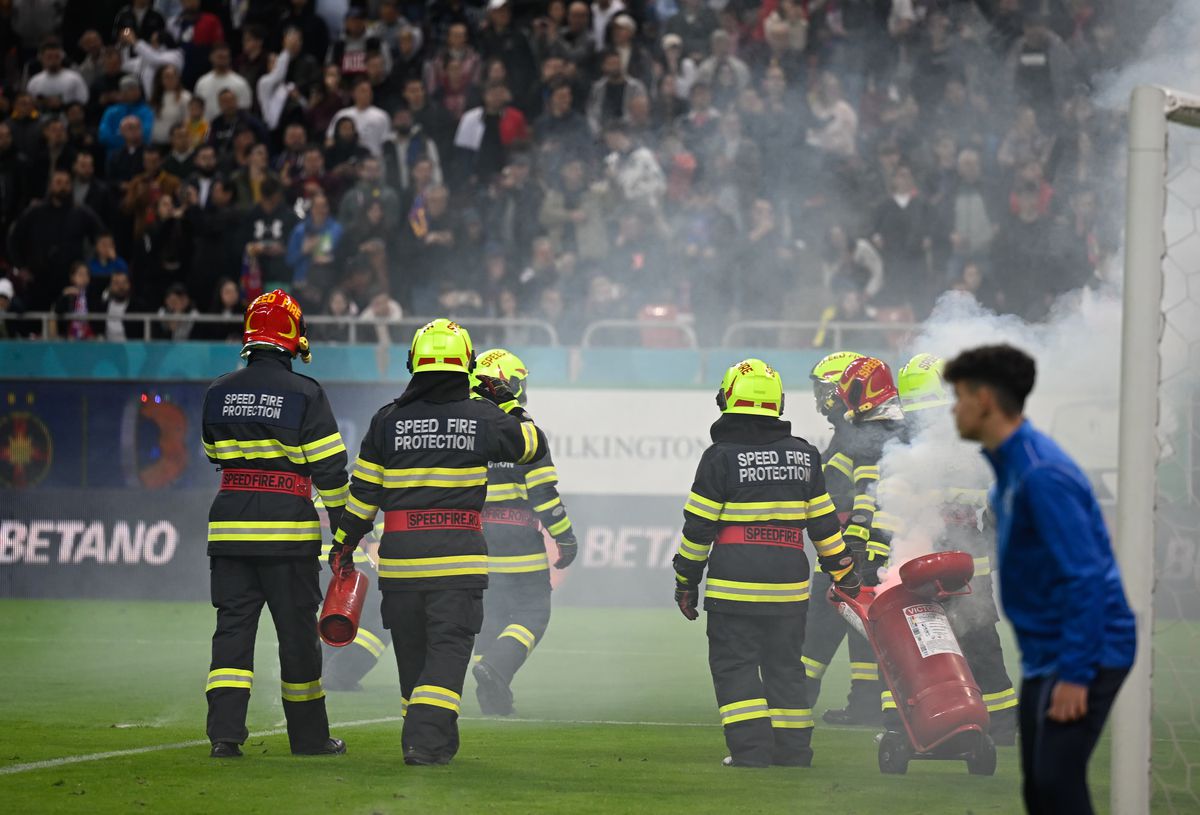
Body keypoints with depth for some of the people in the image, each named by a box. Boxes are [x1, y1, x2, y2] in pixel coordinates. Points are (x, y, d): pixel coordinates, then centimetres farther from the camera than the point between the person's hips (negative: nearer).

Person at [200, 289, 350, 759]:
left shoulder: (218, 394, 4)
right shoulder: (304, 395, -8)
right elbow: (330, 471, -7)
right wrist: (344, 529, 2)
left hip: (230, 526, 3)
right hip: (288, 530, -3)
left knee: (233, 628, 4)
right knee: (298, 632, 7)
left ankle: (225, 732, -9)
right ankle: (309, 735, 16)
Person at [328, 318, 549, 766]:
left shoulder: (389, 419, 2)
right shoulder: (484, 417, -2)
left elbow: (363, 492, 6)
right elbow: (533, 444, 15)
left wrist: (344, 544, 16)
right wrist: (508, 403, 28)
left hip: (399, 554, 2)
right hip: (458, 556, -2)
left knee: (412, 650, 15)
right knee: (448, 647, -3)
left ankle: (438, 739, 23)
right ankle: (426, 739, -18)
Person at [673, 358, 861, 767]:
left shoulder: (721, 457, -6)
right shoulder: (803, 454, 7)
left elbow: (699, 527, -4)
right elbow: (824, 522, 12)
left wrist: (686, 580, 6)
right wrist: (843, 570, 22)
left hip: (735, 582, -4)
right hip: (789, 581, 4)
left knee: (734, 665, 2)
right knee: (785, 665, 12)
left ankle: (751, 750, -6)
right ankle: (793, 752, 12)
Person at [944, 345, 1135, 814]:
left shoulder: (1042, 474, -20)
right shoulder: (1011, 467, 10)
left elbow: (1083, 576, -23)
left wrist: (1074, 674, -24)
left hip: (1086, 652, -10)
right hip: (1044, 654, 10)